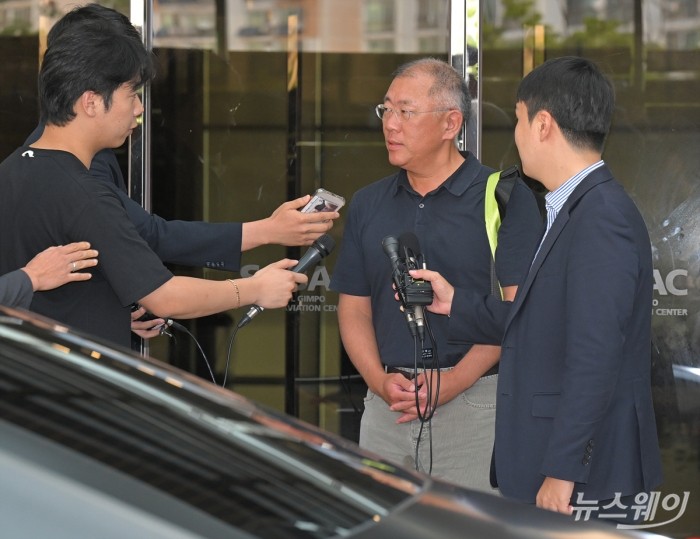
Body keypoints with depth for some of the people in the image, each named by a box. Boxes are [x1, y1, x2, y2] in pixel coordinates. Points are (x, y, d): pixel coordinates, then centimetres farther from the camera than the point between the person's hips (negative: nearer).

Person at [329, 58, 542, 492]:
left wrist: (454, 381, -15)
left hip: (474, 401, -4)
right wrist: (380, 380, -4)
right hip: (386, 408, 5)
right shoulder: (368, 204, 14)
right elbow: (354, 308, 14)